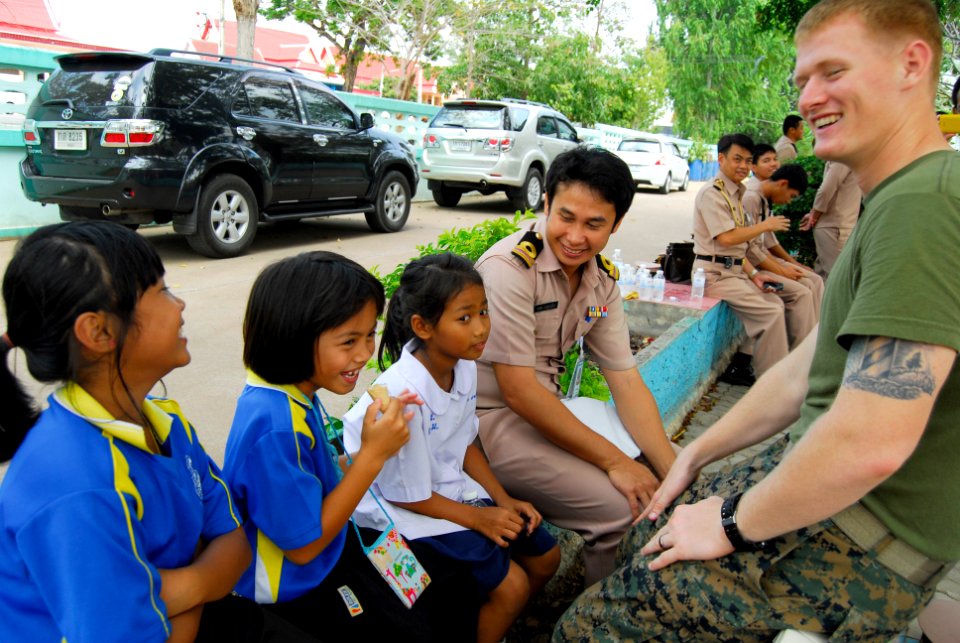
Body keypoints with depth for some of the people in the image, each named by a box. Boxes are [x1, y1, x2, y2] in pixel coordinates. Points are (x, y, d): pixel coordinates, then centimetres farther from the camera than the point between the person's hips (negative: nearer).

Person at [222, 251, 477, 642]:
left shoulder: (297, 393, -9)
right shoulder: (275, 427, -35)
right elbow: (303, 545, -26)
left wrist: (374, 447, -10)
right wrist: (373, 454, -28)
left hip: (330, 544, 8)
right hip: (299, 587, -8)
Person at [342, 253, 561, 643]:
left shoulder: (464, 366, -8)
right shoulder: (403, 394, -32)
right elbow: (406, 494, -21)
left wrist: (503, 500, 1)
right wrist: (477, 517, -14)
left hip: (453, 486, 8)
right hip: (404, 508, -8)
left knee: (545, 556, 10)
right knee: (511, 584, -13)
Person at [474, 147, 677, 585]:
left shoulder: (603, 279, 1)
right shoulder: (509, 267, -22)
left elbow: (626, 381, 0)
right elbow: (518, 390, -23)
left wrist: (675, 471, -12)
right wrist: (613, 461, -19)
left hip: (545, 409, 8)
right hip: (489, 418, -8)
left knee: (653, 487, 4)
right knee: (623, 507, -17)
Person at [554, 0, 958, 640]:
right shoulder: (900, 202, 11)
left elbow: (869, 444, -32)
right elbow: (805, 373, 14)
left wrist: (733, 525, -16)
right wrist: (695, 455, 12)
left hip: (863, 546, -10)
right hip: (816, 481, 10)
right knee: (644, 541, 22)